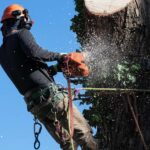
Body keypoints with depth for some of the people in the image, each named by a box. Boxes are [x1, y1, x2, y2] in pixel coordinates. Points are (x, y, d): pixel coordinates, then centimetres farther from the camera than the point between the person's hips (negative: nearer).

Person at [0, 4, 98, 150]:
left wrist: (52, 69, 17)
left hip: (33, 104, 7)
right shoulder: (21, 34, 0)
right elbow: (34, 52, -20)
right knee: (83, 131, -4)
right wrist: (59, 56, -7)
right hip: (49, 94, -7)